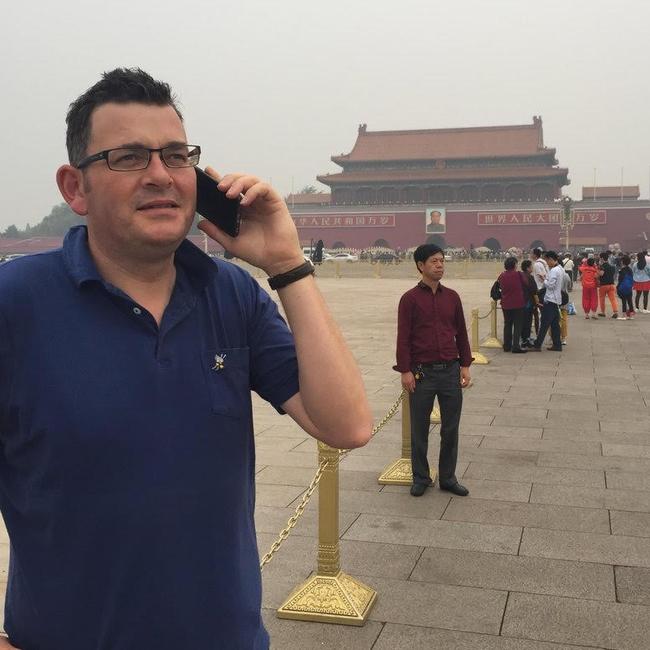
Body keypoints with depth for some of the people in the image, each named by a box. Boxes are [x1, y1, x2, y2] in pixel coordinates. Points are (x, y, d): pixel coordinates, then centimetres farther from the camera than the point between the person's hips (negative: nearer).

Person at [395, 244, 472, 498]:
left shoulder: (452, 297, 8)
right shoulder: (410, 298, -5)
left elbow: (461, 333, 12)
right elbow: (403, 338, -6)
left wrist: (465, 365, 7)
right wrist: (405, 371, -11)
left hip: (450, 371, 4)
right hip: (422, 372, -3)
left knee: (451, 428, 9)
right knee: (419, 429, 7)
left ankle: (448, 478, 23)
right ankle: (420, 478, 22)